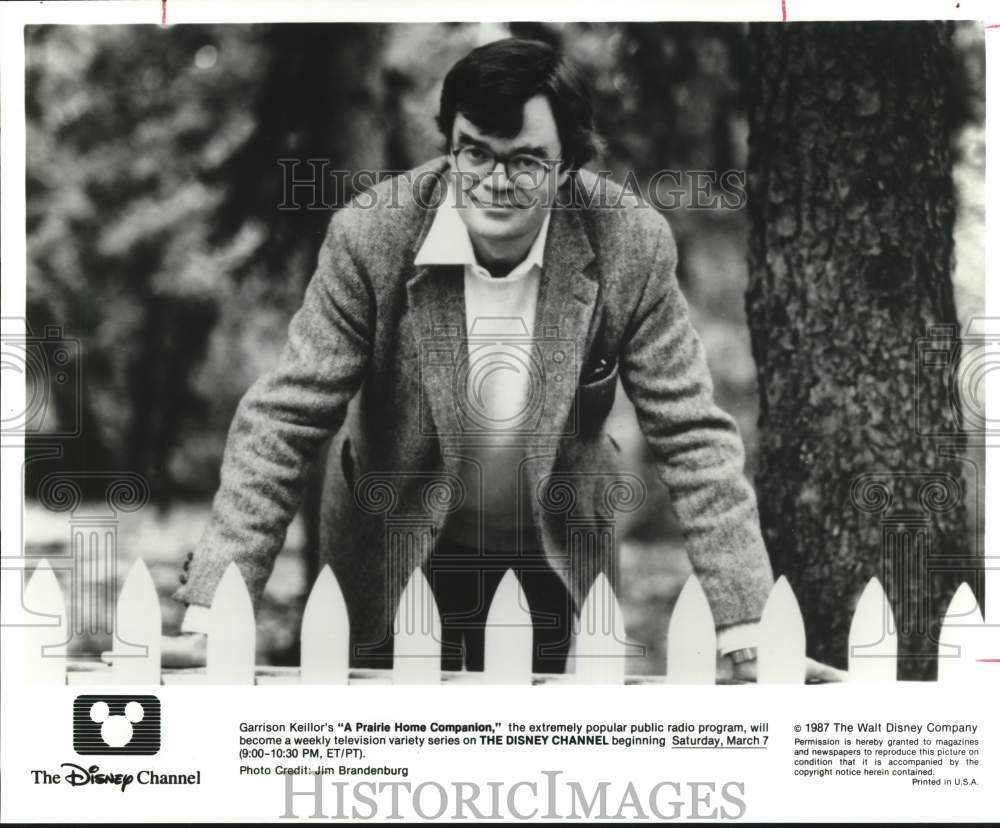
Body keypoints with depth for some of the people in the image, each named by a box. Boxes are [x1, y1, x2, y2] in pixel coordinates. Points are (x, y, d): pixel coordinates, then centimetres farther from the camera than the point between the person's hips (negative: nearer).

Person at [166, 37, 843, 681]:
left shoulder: (630, 245, -20)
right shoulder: (372, 236, -22)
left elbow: (693, 436, -17)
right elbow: (284, 422, -20)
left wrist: (747, 641, -23)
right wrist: (209, 621, -27)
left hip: (563, 545, 1)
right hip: (400, 550, -1)